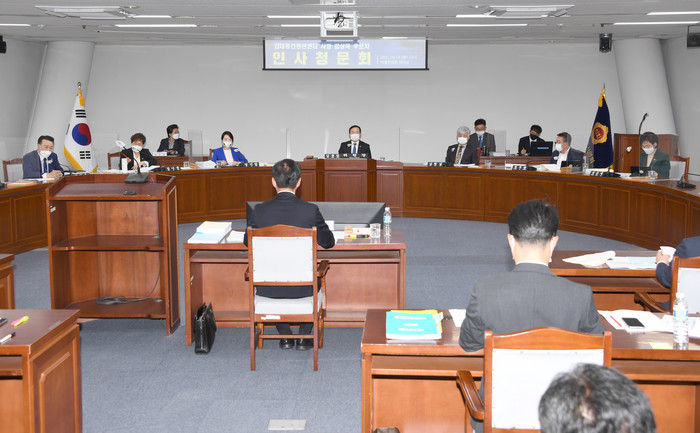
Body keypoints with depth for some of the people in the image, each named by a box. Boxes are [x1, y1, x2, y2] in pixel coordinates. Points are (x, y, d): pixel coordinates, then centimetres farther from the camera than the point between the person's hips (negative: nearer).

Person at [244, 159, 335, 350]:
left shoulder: (260, 210, -12)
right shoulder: (310, 210, -15)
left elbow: (247, 241, 5)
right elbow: (328, 242, -1)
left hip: (269, 288, 1)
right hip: (302, 287, -1)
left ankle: (285, 337, 35)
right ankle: (304, 337, 31)